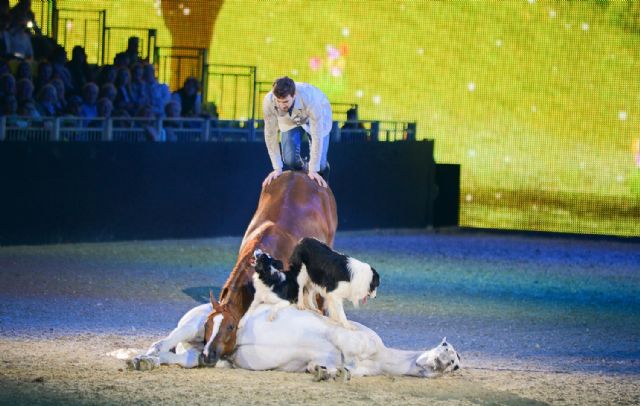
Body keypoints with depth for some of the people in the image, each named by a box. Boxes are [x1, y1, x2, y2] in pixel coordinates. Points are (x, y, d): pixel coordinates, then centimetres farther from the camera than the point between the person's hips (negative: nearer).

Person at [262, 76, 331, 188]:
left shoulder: (310, 99, -44)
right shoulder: (268, 102, -36)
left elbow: (317, 135, -36)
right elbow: (271, 134, -24)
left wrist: (313, 170, -32)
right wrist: (277, 168, -21)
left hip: (317, 115, -2)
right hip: (290, 120, 2)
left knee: (319, 163, -12)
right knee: (290, 159, -13)